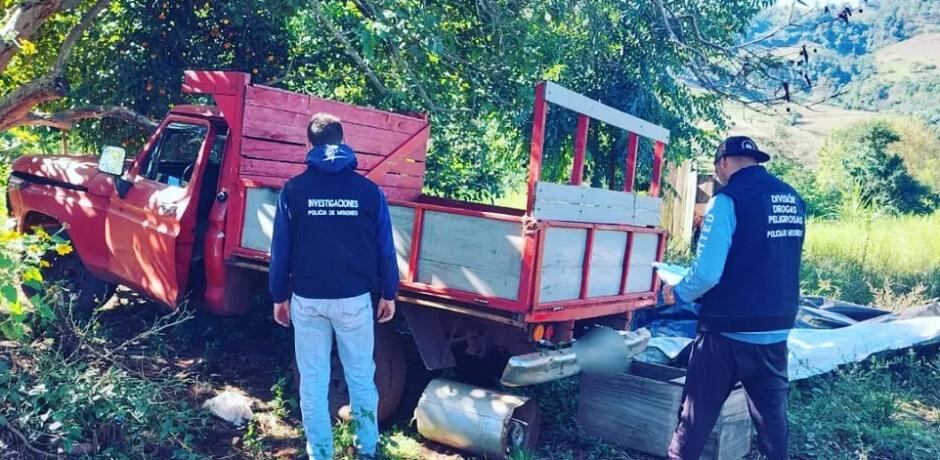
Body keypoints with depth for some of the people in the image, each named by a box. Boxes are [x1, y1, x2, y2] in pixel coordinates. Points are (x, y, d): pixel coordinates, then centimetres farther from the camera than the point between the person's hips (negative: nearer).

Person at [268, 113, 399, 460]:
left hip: (307, 300, 0)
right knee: (361, 377, 15)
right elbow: (385, 247, 1)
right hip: (354, 299, 0)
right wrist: (388, 294, 12)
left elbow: (281, 248, 0)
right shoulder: (368, 190, -4)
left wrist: (280, 296, 11)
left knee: (313, 381, 12)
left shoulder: (293, 190, -4)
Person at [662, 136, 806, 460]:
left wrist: (679, 294, -2)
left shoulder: (730, 199, -15)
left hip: (729, 331, -6)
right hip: (777, 329, 6)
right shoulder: (793, 200, 7)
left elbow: (707, 273, -21)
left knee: (698, 413, 8)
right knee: (772, 411, 19)